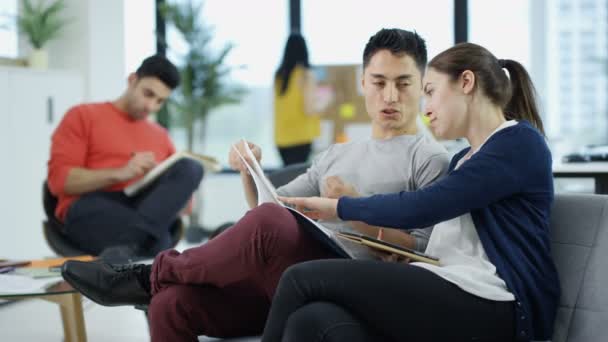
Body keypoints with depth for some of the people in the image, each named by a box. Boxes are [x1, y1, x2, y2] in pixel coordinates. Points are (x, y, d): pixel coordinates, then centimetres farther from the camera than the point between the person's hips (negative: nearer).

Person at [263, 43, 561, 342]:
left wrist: (339, 207, 3)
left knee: (303, 278, -16)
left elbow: (420, 208, -9)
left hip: (489, 308, -8)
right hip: (449, 299, 8)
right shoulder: (463, 160, 28)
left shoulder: (520, 142, -1)